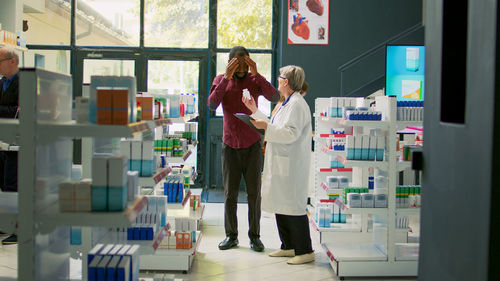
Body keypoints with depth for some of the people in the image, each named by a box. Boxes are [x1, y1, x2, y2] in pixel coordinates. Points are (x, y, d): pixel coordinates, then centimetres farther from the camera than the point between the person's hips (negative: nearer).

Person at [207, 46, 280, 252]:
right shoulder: (220, 80, -2)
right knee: (230, 193, 4)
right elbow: (211, 105, -18)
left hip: (252, 146, 0)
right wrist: (227, 77, -23)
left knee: (254, 193, 1)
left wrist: (256, 74, -25)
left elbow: (275, 98, -19)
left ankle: (254, 236, 11)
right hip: (230, 146, 1)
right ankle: (231, 236, 14)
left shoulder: (255, 80, -3)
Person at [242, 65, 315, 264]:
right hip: (280, 164, 11)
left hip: (291, 166, -11)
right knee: (280, 205, 15)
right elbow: (275, 128, 27)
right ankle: (289, 247, 24)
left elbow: (291, 134, -23)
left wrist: (266, 126, -20)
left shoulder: (297, 104, -15)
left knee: (294, 207, -7)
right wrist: (255, 112, 29)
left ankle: (305, 251, 0)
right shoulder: (286, 104, 18)